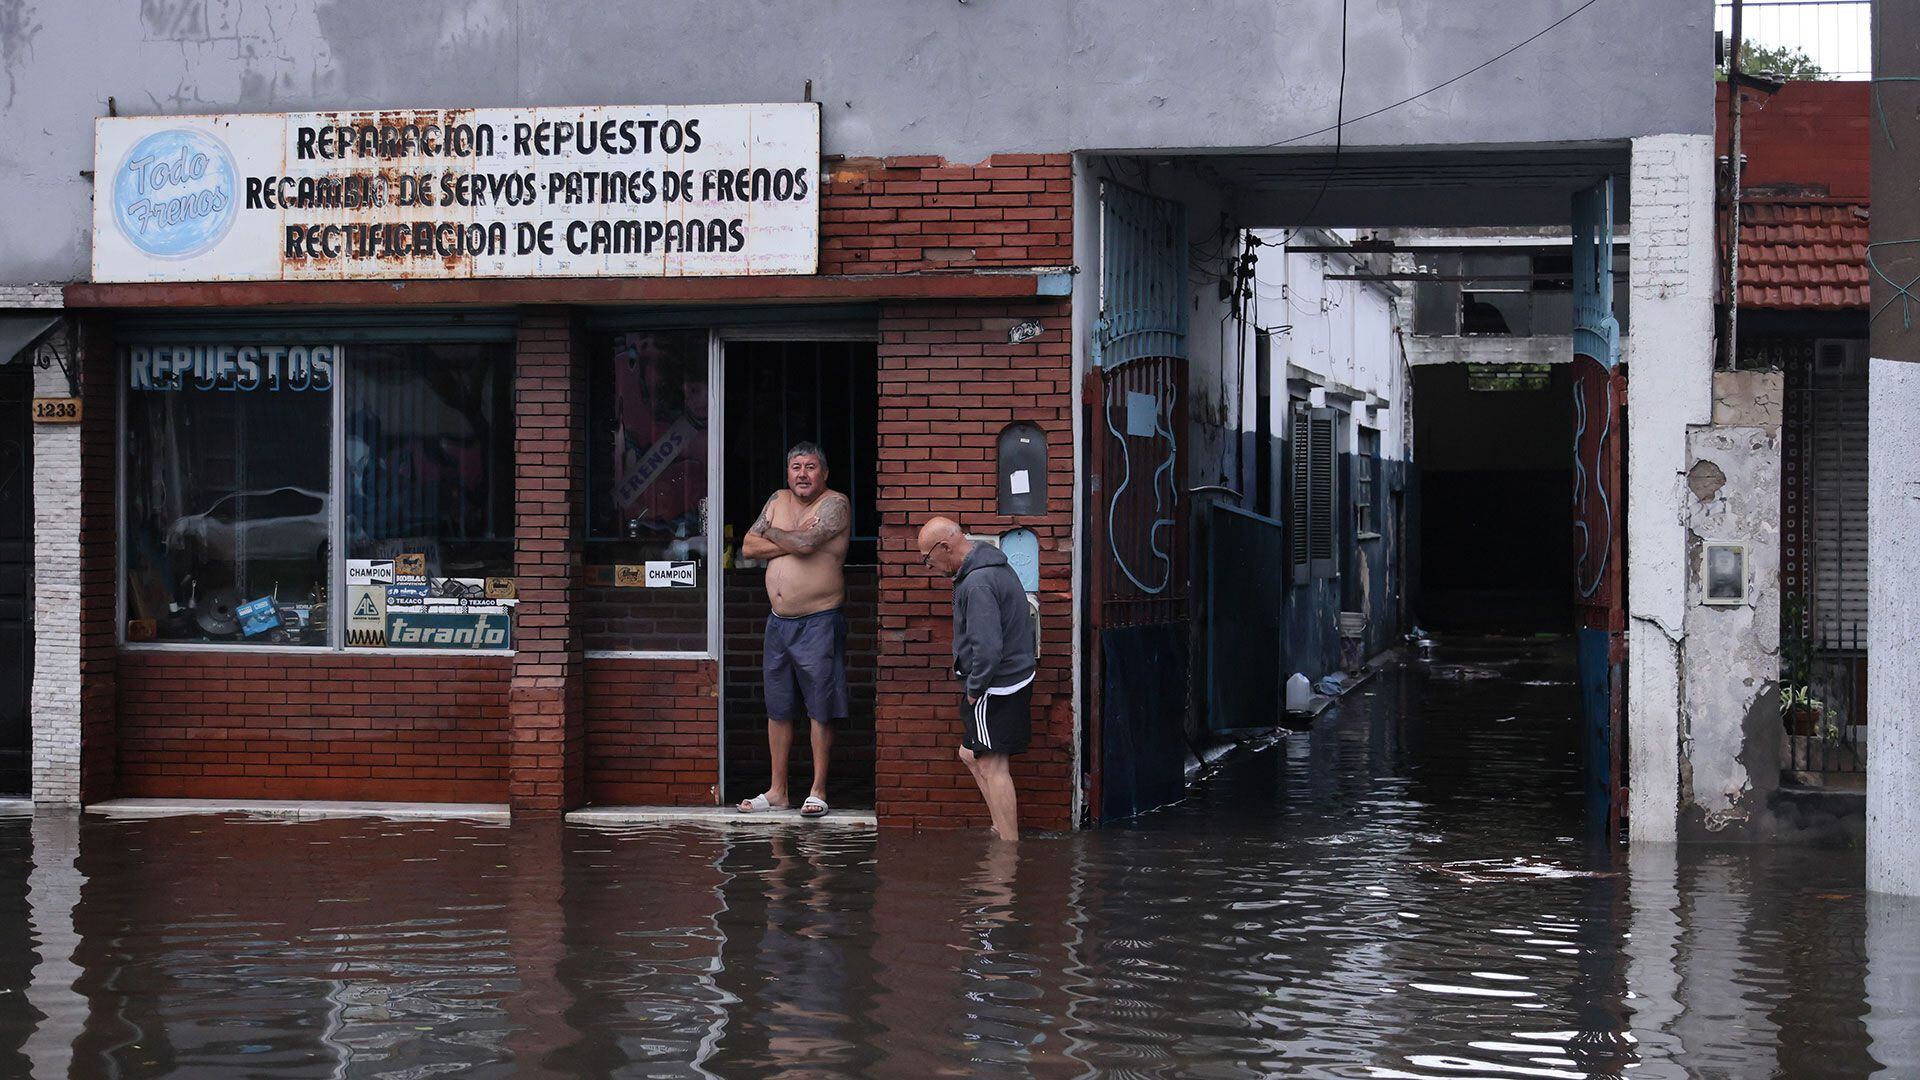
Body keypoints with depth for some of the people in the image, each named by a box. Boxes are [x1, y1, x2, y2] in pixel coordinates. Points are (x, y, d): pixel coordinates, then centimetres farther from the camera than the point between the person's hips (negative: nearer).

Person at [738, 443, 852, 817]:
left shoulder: (834, 504, -8)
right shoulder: (779, 500, 11)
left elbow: (805, 542, -24)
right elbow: (748, 547, 3)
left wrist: (771, 533, -5)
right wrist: (792, 543, -10)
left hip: (819, 622, -6)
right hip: (779, 621, 6)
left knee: (820, 709, -2)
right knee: (778, 709, 10)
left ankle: (818, 790, 4)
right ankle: (777, 791, 18)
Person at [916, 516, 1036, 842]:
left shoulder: (978, 584, -23)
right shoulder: (995, 566, 10)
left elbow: (987, 647, -30)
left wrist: (974, 689, -14)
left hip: (996, 689, -11)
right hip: (1014, 678, 11)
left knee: (992, 766, -5)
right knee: (970, 754, 19)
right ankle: (1003, 829, 22)